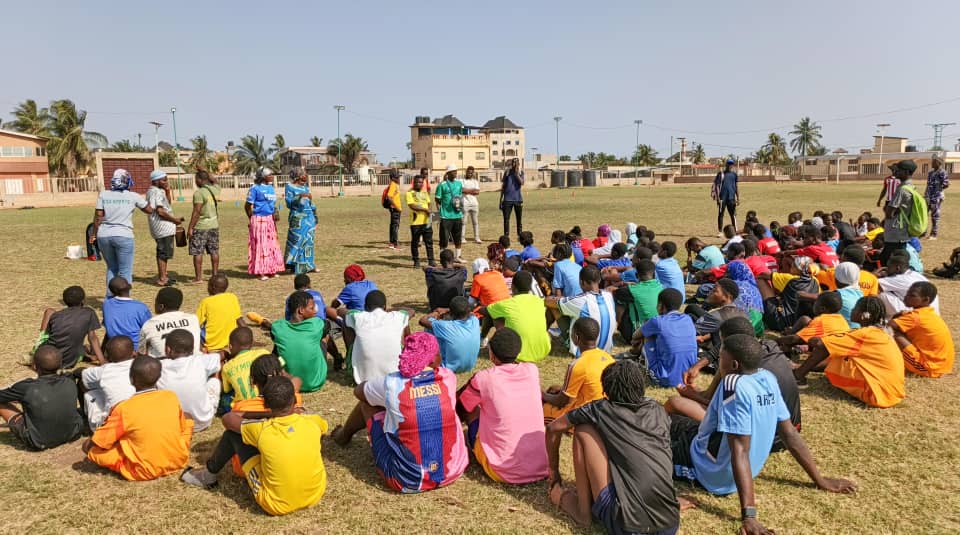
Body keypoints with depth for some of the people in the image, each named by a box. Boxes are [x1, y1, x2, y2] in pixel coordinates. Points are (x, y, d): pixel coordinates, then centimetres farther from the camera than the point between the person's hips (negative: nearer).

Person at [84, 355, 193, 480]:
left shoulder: (125, 409, -15)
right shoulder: (172, 397, -5)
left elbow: (99, 441, -6)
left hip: (144, 472, -2)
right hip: (178, 461, 3)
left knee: (89, 447, 8)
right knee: (188, 422, 25)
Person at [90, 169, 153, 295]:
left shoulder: (103, 195, 2)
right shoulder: (133, 196, -3)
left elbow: (98, 216, 0)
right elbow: (149, 211, 10)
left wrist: (94, 234, 10)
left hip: (104, 236, 4)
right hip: (123, 236, -3)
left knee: (112, 268, 20)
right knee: (125, 271, 3)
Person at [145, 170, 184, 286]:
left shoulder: (159, 191, 15)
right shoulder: (155, 192, -15)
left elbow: (168, 203, 24)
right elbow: (160, 211, -20)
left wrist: (167, 191, 12)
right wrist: (175, 219, -12)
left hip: (165, 228, 11)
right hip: (163, 228, -11)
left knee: (163, 253, 16)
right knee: (163, 253, -6)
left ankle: (162, 277, 25)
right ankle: (162, 279, -3)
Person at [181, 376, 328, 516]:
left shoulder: (262, 430, -18)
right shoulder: (311, 422, -13)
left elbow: (227, 418, 2)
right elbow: (323, 425, 15)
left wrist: (265, 414, 10)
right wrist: (295, 412, 19)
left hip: (277, 505, -3)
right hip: (316, 495, 3)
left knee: (233, 433, 3)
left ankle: (209, 474, 30)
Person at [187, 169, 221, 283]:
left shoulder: (199, 193, -14)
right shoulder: (215, 189, 4)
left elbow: (197, 212, -18)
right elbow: (215, 180, 29)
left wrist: (190, 227, -14)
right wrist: (203, 171, 29)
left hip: (200, 227, -7)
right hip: (214, 225, 7)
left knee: (197, 252, 0)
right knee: (214, 251, 12)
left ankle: (198, 277, 1)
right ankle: (215, 274, 18)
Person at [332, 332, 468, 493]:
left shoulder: (392, 384, -13)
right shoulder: (449, 377, -7)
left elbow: (358, 391, 10)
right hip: (453, 472, 3)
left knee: (366, 404, 14)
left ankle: (344, 436, 48)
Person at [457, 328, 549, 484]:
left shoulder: (483, 379, -10)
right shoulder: (532, 370, 0)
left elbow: (459, 405, 9)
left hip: (504, 472, -3)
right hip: (542, 468, 4)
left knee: (471, 409, 14)